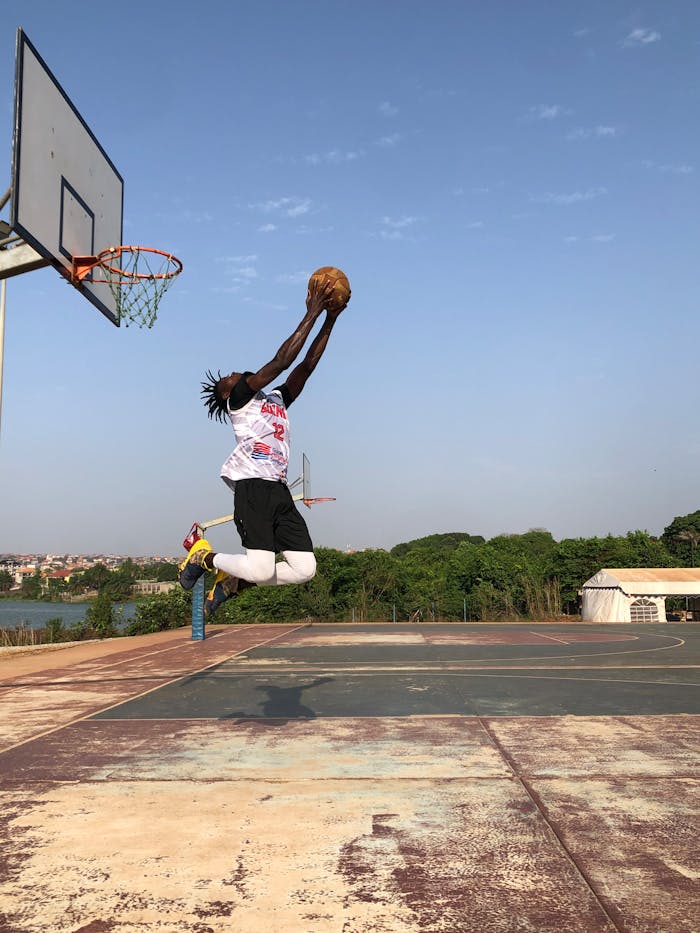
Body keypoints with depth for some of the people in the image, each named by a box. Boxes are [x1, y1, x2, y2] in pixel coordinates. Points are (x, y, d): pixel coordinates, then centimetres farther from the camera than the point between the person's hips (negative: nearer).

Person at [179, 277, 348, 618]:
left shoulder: (277, 400, 27)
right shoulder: (239, 399, 5)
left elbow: (306, 366, 19)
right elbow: (282, 361, -4)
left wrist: (330, 320, 14)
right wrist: (311, 314, 0)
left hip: (279, 490, 7)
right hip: (252, 487, -7)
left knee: (304, 568, -4)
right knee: (262, 569, -17)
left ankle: (233, 581, 14)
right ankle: (204, 556, 11)